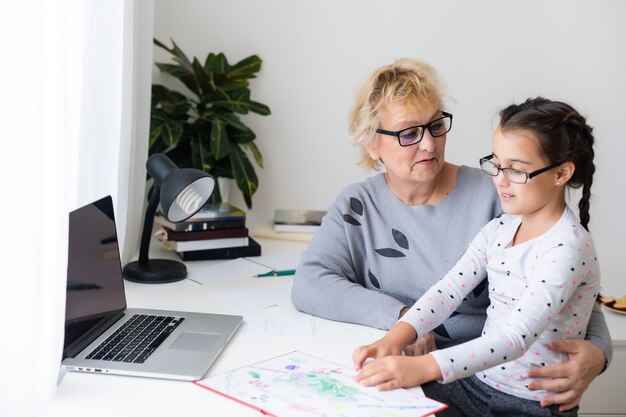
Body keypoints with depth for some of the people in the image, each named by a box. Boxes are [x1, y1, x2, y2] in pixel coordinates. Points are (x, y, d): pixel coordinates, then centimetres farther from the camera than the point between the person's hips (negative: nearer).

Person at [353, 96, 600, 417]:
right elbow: (449, 289, -5)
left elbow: (517, 337, -29)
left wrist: (423, 367, -40)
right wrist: (394, 339, -24)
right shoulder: (499, 229, 5)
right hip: (473, 382, 6)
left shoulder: (567, 247, -18)